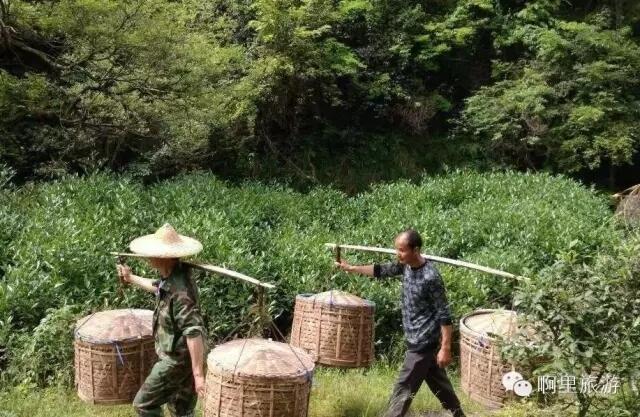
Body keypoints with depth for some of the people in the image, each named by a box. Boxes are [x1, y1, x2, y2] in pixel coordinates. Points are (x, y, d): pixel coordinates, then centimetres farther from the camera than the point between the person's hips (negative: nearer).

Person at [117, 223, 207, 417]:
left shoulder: (180, 290, -31)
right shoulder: (172, 277, 0)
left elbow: (194, 333, -33)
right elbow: (157, 286, 26)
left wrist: (198, 373, -31)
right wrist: (131, 278, 38)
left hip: (176, 361, -9)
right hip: (178, 357, 9)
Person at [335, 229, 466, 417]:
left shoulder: (430, 277, -25)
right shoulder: (406, 266, -1)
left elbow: (444, 314, -21)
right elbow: (381, 270, 14)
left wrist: (445, 348, -21)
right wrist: (351, 268, 16)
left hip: (423, 342, -9)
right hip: (418, 339, 9)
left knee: (404, 388, 0)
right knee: (438, 383, 21)